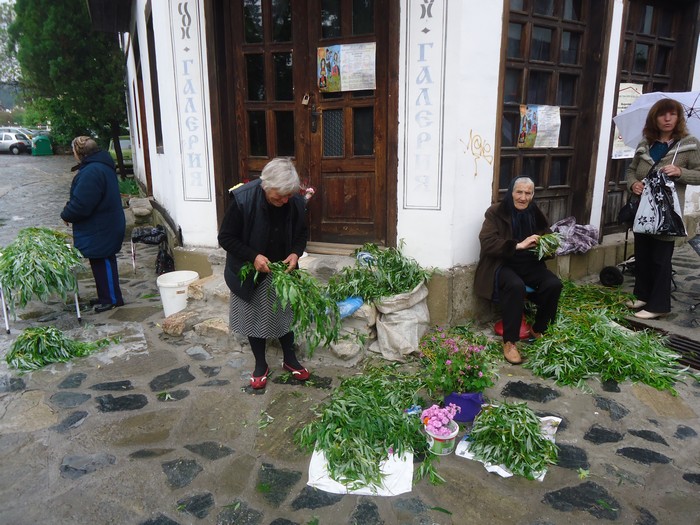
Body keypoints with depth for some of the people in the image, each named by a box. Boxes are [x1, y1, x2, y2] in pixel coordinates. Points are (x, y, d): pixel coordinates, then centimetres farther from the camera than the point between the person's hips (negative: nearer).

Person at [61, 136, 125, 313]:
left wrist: (66, 215, -7)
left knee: (102, 263, 1)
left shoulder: (92, 171, -24)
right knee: (103, 262, 17)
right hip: (105, 225, 10)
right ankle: (106, 296, 28)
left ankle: (112, 299, 11)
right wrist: (70, 209, 10)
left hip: (99, 230, -10)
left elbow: (81, 204, -24)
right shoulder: (103, 165, 10)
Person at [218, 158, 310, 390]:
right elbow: (226, 238, -17)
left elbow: (302, 233, 1)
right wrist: (254, 256, -28)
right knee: (254, 317, 12)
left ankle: (290, 360, 36)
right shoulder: (242, 199, -27)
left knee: (285, 314, 15)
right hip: (251, 271, -2)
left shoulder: (296, 201, -17)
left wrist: (295, 253, -19)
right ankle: (261, 365, 31)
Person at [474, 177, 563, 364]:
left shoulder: (535, 213, 9)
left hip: (529, 263, 5)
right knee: (516, 286, -36)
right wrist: (518, 245, -27)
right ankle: (509, 342, -24)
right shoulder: (496, 212, -7)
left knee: (554, 284, -20)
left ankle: (538, 331, 3)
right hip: (502, 264, -5)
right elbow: (487, 242, -17)